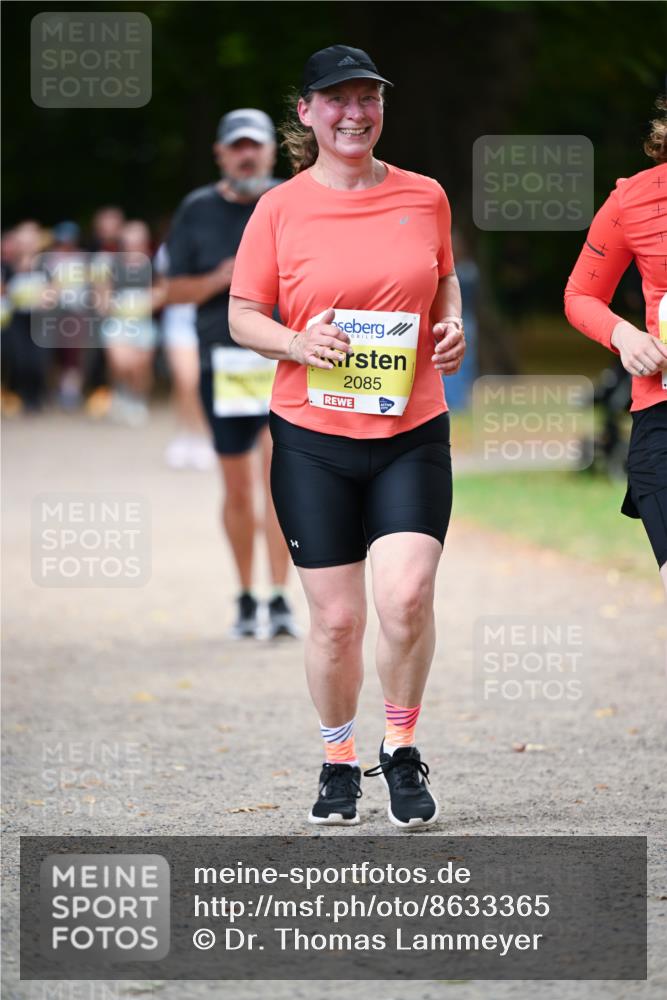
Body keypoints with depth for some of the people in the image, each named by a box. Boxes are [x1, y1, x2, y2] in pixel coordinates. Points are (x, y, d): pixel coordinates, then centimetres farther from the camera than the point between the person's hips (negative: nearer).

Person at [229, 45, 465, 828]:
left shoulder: (424, 197, 5)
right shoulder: (280, 210, -1)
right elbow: (242, 317, 4)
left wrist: (452, 325, 2)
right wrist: (298, 344, -15)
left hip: (412, 432, 1)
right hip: (313, 439, -1)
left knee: (405, 596, -17)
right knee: (336, 618, 1)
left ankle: (401, 748, 7)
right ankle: (339, 759, 24)